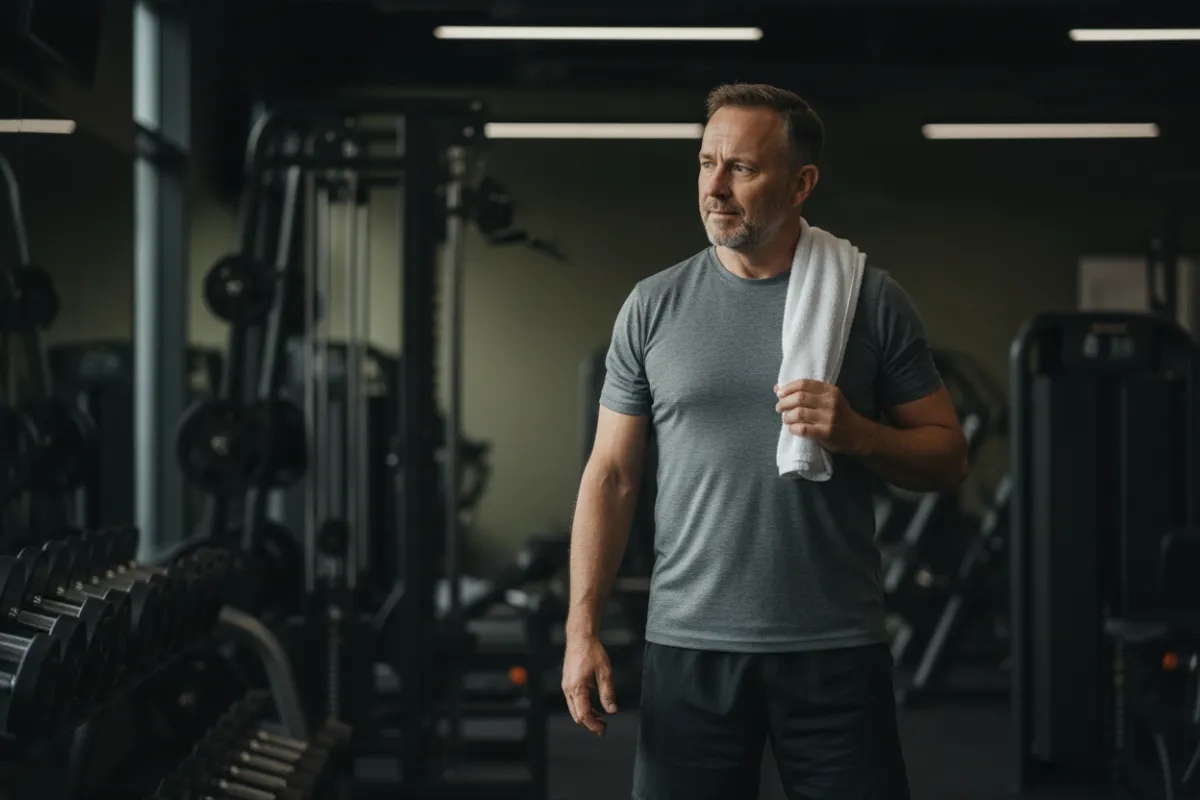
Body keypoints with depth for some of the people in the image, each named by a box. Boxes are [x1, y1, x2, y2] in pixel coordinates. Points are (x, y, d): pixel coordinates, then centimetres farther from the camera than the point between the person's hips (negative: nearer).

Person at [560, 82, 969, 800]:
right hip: (688, 650, 1)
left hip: (837, 652, -1)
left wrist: (859, 435, -16)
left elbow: (948, 458, 4)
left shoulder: (872, 301, 2)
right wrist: (582, 630, -3)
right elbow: (612, 476, 5)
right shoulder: (654, 307, 5)